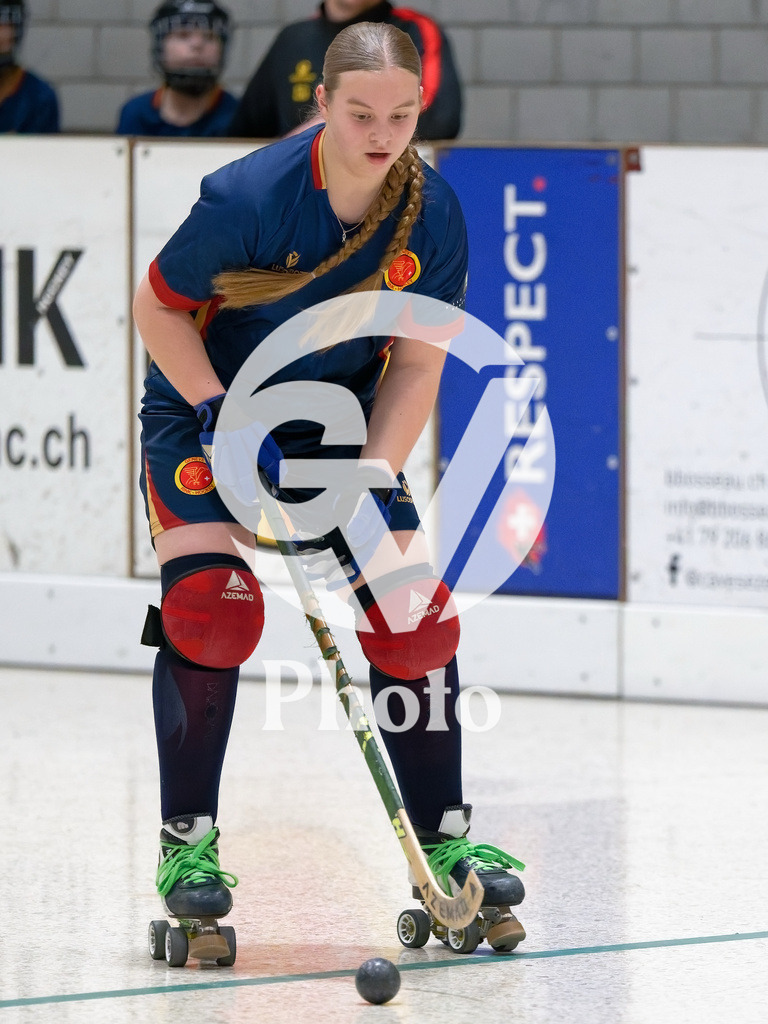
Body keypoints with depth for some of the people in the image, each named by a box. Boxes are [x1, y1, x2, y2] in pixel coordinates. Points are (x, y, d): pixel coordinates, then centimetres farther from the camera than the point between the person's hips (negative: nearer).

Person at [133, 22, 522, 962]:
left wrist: (375, 481, -19)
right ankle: (187, 841, -5)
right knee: (210, 610, -20)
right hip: (204, 406, -4)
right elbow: (157, 305, -14)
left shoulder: (434, 218, -15)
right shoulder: (250, 196, -27)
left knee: (416, 616, -5)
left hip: (340, 422, 4)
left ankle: (441, 836, 11)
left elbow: (415, 365, -7)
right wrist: (223, 419, -22)